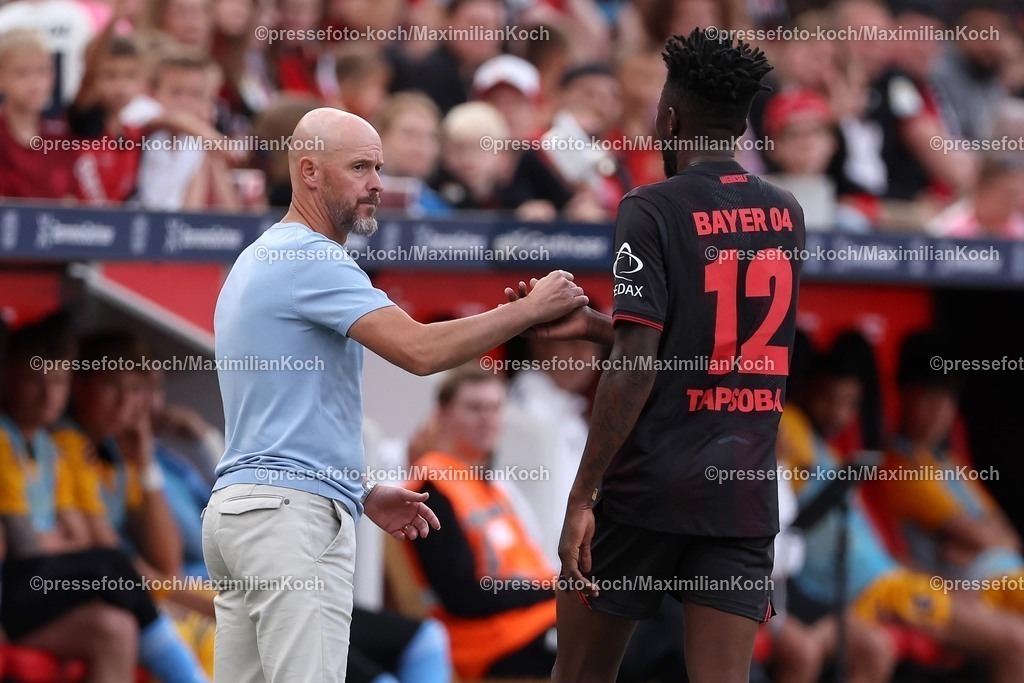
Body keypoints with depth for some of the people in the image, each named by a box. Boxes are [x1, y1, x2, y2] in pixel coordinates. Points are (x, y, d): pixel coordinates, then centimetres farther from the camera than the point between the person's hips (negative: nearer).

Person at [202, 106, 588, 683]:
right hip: (292, 511, -11)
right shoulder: (311, 259, -11)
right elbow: (421, 350, -21)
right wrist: (532, 310, -12)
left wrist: (365, 494, 24)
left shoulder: (259, 261, 22)